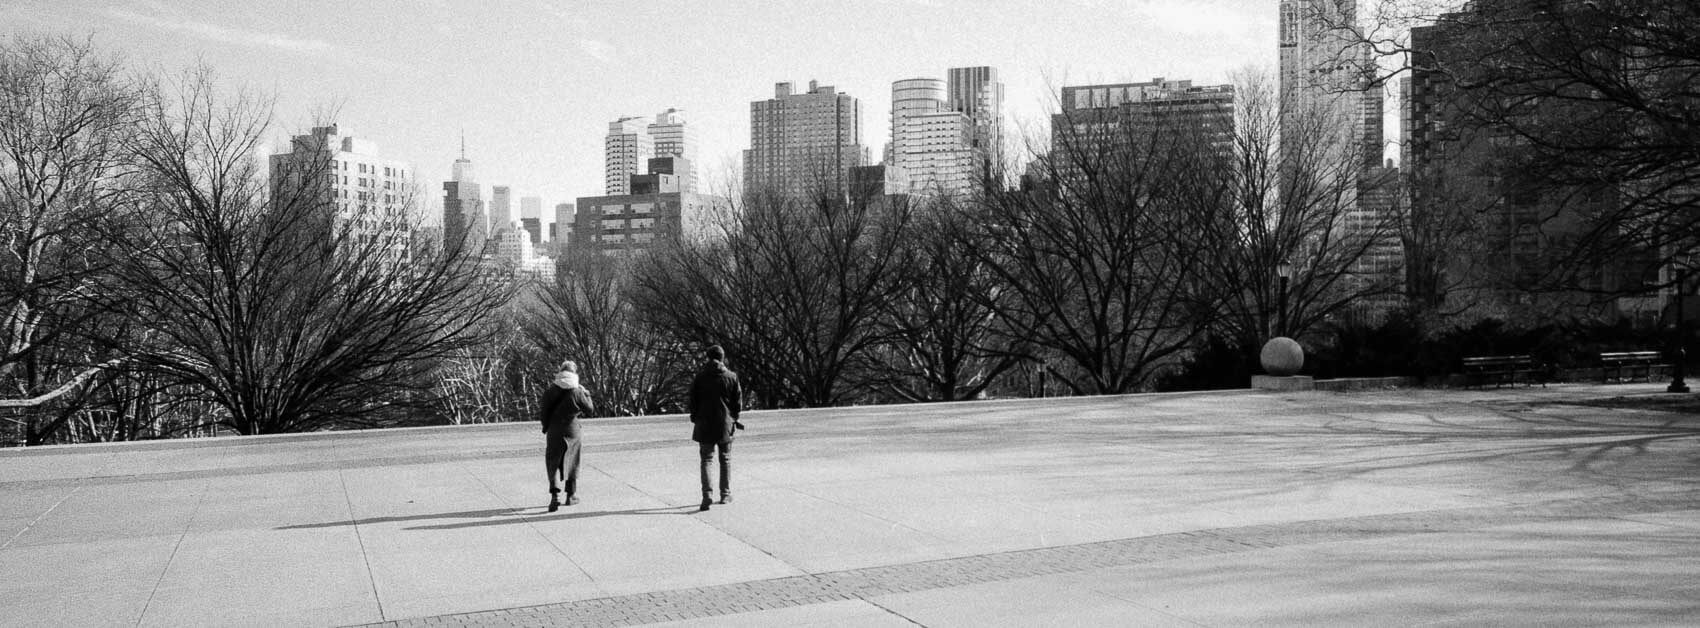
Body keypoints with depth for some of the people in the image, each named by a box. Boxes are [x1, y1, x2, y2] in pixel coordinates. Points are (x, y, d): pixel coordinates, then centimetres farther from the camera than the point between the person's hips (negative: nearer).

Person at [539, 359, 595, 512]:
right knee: (572, 462, 16)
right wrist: (586, 394, 13)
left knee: (552, 463, 4)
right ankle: (571, 494, 22)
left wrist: (546, 427, 13)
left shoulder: (550, 391, -4)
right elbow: (589, 410, -1)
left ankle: (555, 494, -13)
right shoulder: (577, 392, -10)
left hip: (554, 431, 1)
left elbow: (545, 412, 0)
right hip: (572, 431, 0)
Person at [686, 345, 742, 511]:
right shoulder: (731, 377, -3)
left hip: (704, 424, -1)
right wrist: (733, 418, 14)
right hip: (725, 424, 1)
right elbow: (738, 402, 0)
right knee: (725, 460, 15)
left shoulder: (700, 377, -5)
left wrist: (695, 417, 12)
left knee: (706, 460, 3)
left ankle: (707, 494, -14)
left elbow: (693, 401, -2)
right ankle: (725, 494, 19)